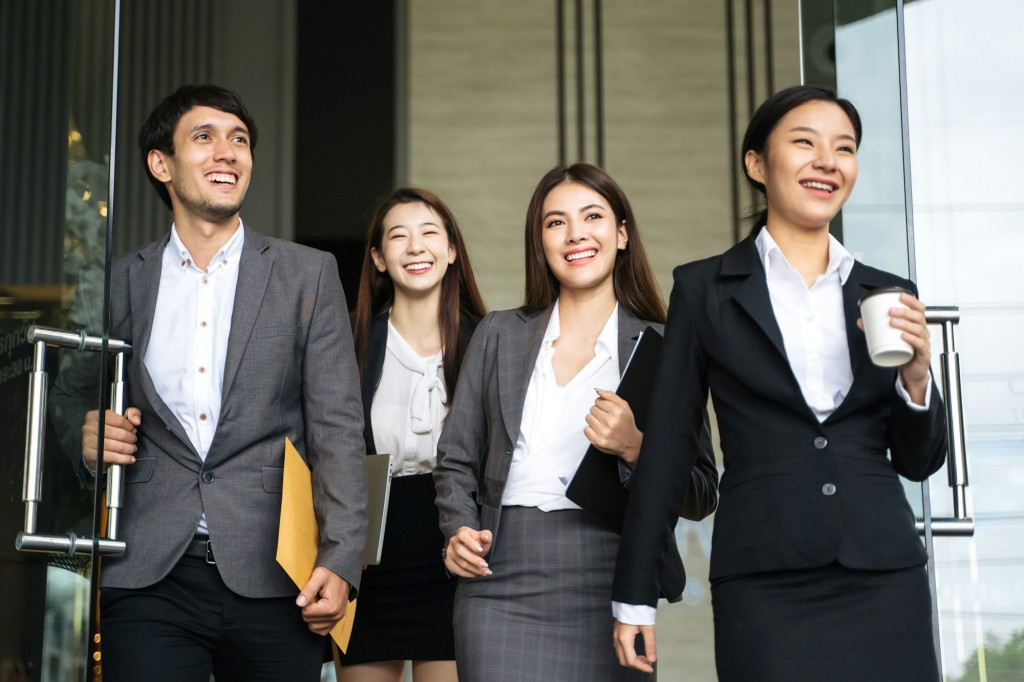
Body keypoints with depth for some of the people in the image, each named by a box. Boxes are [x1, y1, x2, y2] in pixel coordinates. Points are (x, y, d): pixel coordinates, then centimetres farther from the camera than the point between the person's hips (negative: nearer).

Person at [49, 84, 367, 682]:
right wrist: (88, 440, -4)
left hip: (273, 579, -1)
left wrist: (341, 562, -9)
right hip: (149, 581, 1)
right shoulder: (118, 283, 10)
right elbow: (72, 403, 21)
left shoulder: (310, 275, 7)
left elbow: (338, 428, 1)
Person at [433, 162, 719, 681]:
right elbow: (455, 460, 16)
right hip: (500, 590, 1)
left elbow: (701, 496, 3)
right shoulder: (498, 336, 13)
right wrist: (459, 530, -3)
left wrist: (636, 448, -14)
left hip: (607, 590, -1)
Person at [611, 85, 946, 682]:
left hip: (885, 579, 3)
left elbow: (920, 462, 12)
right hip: (765, 587, -2)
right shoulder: (705, 288, 3)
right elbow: (668, 446, 4)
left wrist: (915, 376, -6)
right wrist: (635, 592, 3)